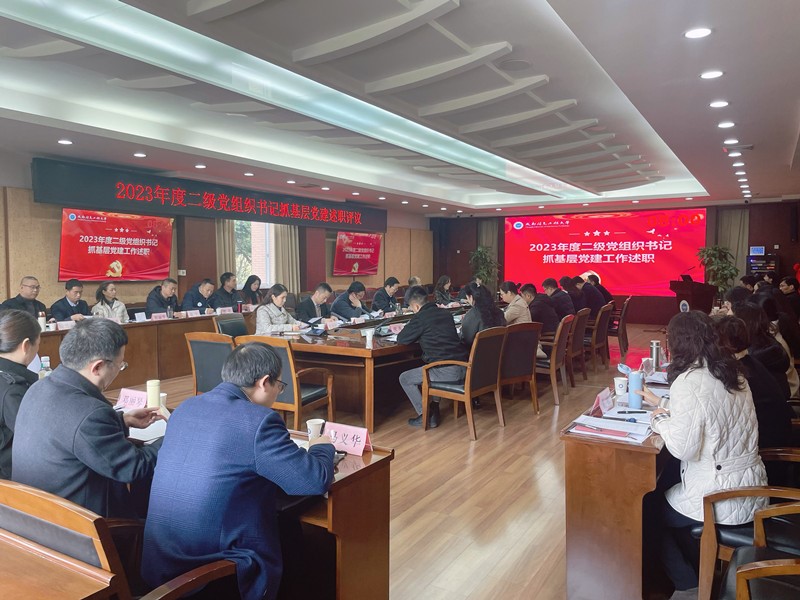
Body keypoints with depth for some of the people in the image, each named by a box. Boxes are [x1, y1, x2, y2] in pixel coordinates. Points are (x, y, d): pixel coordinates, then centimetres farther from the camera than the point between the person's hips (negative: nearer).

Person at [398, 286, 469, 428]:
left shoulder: (420, 318, -6)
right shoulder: (446, 314, 15)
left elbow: (401, 339, 1)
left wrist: (404, 331, 22)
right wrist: (419, 335, 31)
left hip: (447, 371, -8)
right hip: (464, 367, 8)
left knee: (404, 379, 11)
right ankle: (435, 407, 35)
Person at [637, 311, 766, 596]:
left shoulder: (688, 382, -23)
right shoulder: (732, 372, 3)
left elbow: (682, 448, -23)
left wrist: (660, 420, -7)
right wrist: (663, 404, 19)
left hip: (723, 498, -7)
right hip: (752, 487, 8)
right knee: (670, 494, 27)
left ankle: (688, 585, 30)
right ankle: (700, 571, 38)